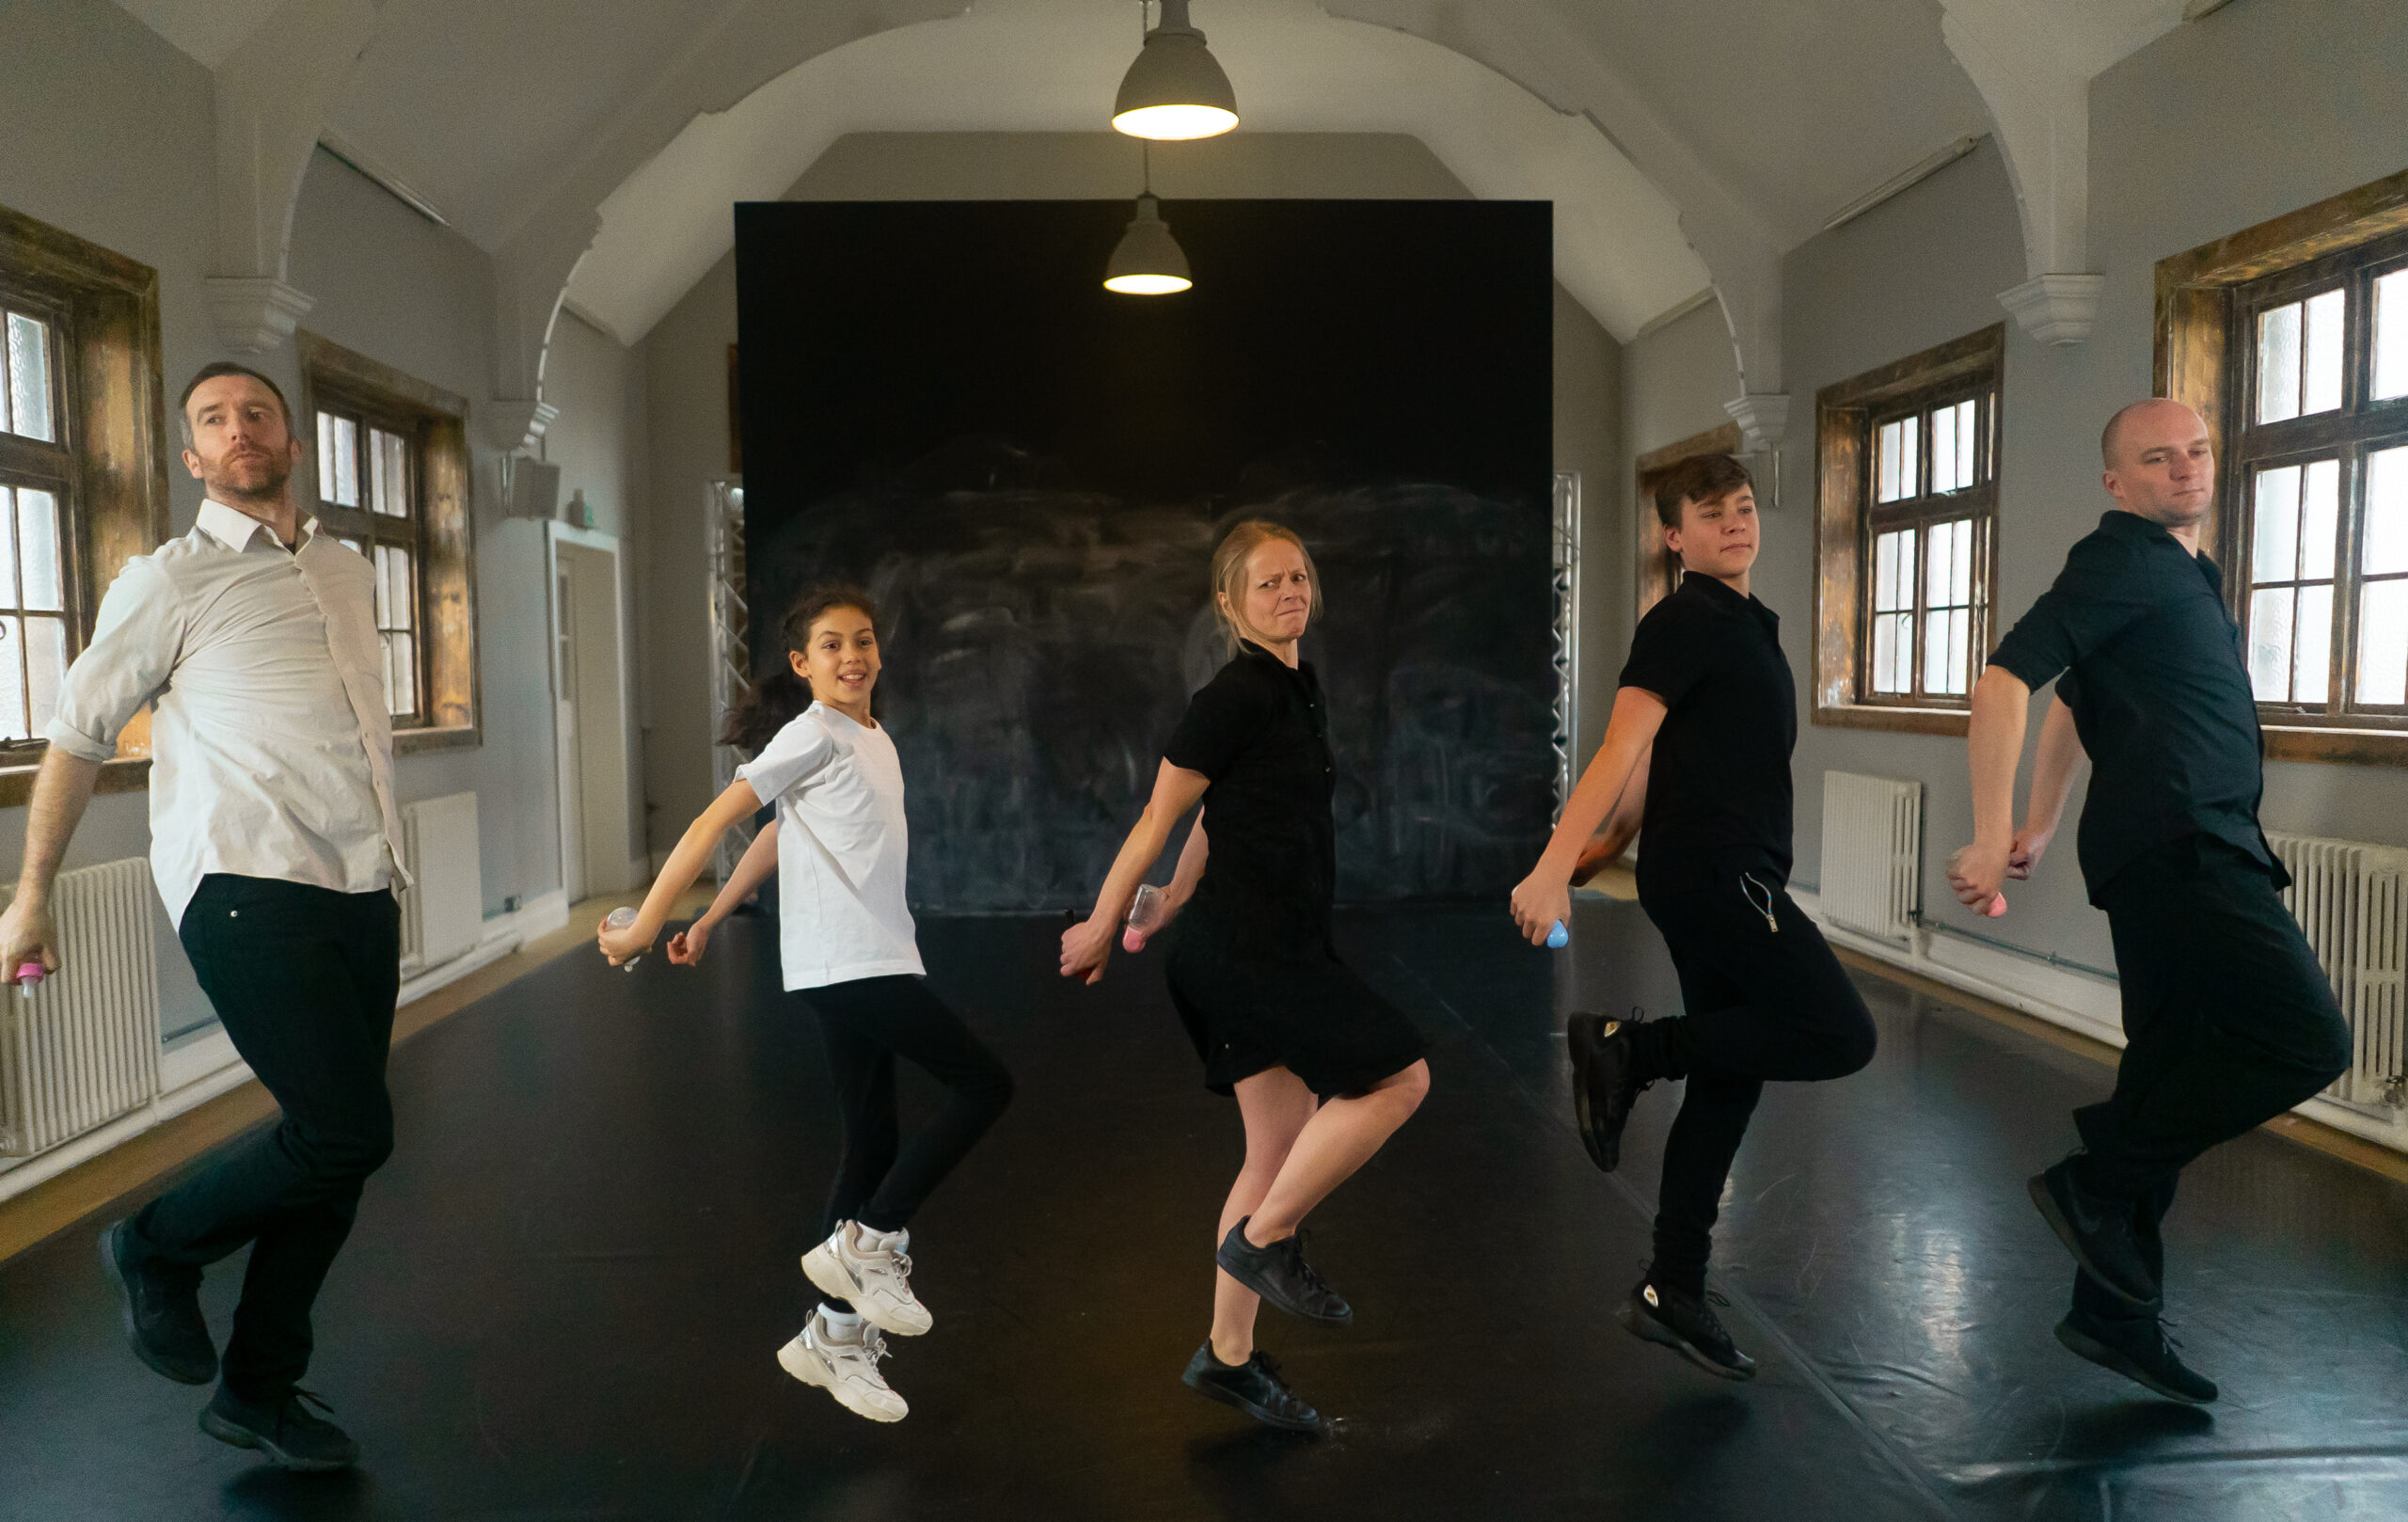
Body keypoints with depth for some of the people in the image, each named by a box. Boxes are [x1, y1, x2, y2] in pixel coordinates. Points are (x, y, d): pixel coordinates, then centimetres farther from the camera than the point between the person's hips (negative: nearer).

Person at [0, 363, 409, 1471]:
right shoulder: (171, 580, 3)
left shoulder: (351, 576, 19)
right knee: (347, 1134, -14)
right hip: (248, 890, -6)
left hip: (363, 891, 6)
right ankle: (158, 1246, 15)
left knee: (338, 1154, 8)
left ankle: (259, 1391, 25)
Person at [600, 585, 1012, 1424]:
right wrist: (643, 926, -14)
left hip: (878, 964, 8)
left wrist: (710, 920, 24)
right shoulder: (814, 735, -9)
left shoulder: (875, 740, 16)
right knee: (982, 1082, -8)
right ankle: (869, 1240, 1)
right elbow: (714, 823, -12)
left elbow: (777, 836, 22)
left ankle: (838, 1332, 20)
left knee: (874, 1142, 10)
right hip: (844, 966, -8)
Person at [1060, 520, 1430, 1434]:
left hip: (1280, 948, 9)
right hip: (1243, 948, -9)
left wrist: (1161, 921, 23)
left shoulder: (1298, 691, 14)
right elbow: (1159, 820, -9)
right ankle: (1265, 1241, 4)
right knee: (1398, 1076, -8)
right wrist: (1100, 932, -4)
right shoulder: (1235, 696, -13)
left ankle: (1228, 1358, 21)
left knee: (1279, 1148, 11)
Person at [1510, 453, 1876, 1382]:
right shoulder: (1684, 622, -8)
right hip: (1711, 874, -9)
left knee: (1727, 1083, 10)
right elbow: (1623, 748, -19)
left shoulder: (1746, 626, 21)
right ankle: (1629, 1052, -7)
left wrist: (1614, 842, 19)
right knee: (1840, 1035, -14)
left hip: (1730, 880, 9)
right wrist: (1554, 867, -28)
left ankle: (1672, 1293, 18)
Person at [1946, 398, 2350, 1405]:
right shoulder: (2123, 560, -7)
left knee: (2173, 1081, 10)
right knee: (2306, 1038, -15)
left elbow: (2073, 702, 32)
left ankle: (2116, 1314, 17)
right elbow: (2004, 680, -19)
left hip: (2196, 854, 10)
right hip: (2177, 845, -10)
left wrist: (2040, 830, 30)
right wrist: (1991, 838, -23)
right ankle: (2096, 1182, -4)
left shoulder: (2180, 573, 23)